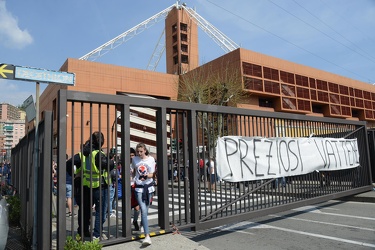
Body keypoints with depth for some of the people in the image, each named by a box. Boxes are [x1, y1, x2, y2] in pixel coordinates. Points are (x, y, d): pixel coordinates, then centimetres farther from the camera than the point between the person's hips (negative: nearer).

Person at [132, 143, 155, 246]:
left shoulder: (151, 159, -1)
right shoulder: (134, 159, 2)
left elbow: (151, 174, -3)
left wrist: (146, 176, -23)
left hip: (149, 186, 1)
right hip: (139, 187, -1)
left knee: (146, 210, 10)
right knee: (143, 210, -12)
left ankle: (142, 224, 39)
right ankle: (147, 236, -16)